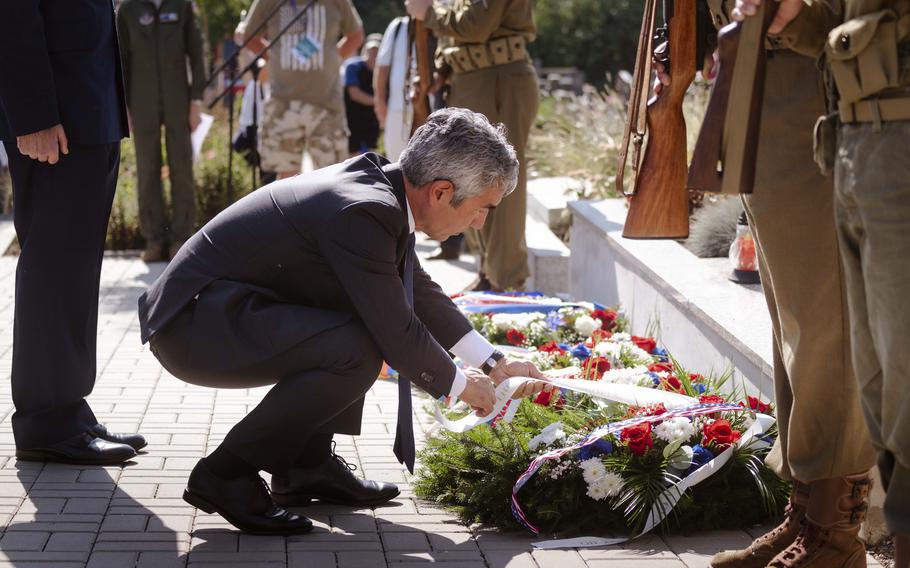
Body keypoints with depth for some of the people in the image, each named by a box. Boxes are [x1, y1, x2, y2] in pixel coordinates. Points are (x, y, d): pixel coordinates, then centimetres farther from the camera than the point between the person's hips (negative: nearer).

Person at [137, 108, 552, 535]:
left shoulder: (380, 184, 4)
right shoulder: (363, 212, -25)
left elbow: (419, 291, 19)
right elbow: (397, 334, -19)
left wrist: (494, 363, 19)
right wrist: (458, 385, -1)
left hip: (225, 304, 10)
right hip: (191, 324, -10)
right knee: (357, 352, -26)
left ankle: (306, 466, 16)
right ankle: (226, 475, -9)